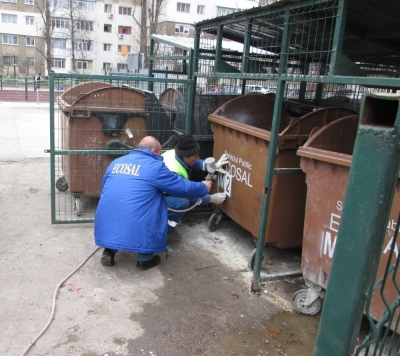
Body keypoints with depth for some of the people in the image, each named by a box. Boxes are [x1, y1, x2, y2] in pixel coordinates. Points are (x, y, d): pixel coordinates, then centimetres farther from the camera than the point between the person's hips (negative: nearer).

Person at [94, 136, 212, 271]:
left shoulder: (115, 162, 17)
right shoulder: (155, 166, 0)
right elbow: (183, 187, 8)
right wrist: (203, 188, 27)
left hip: (105, 225, 7)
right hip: (134, 228, -6)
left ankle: (109, 251, 21)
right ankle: (145, 259, 18)